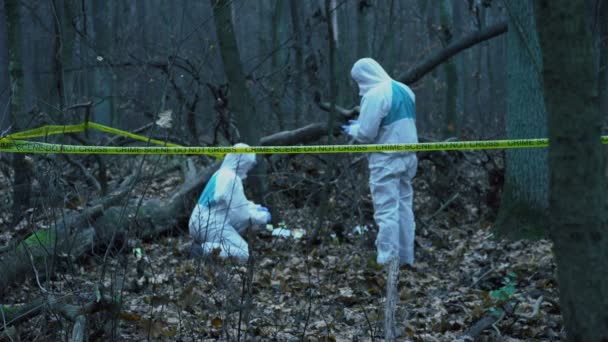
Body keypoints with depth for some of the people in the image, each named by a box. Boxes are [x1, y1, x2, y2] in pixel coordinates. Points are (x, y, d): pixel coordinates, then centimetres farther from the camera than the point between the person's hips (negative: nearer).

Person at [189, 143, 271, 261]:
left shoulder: (223, 173, 13)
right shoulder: (232, 179, -17)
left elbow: (238, 204, 27)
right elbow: (241, 213, -13)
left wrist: (257, 208, 17)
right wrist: (263, 217, 2)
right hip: (210, 226, -10)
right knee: (243, 254, -12)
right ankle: (204, 249, -18)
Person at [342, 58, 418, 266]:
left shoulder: (374, 95, -15)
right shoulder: (405, 90, 12)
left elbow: (366, 133, -17)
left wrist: (352, 129, 5)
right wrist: (362, 124, 19)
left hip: (386, 160, -8)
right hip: (408, 157, 8)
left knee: (387, 210, -6)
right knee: (404, 206, 14)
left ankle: (387, 261, -8)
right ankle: (405, 257, 18)